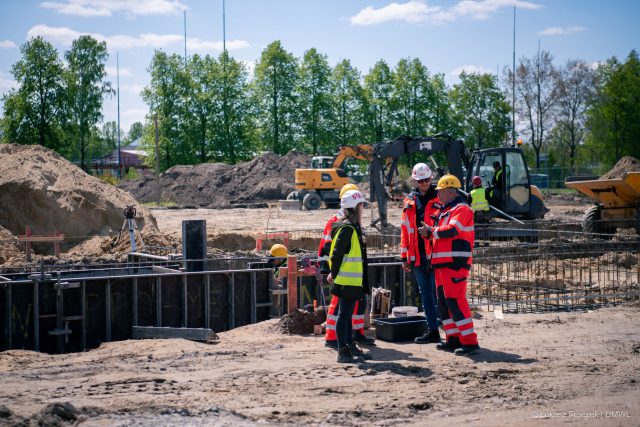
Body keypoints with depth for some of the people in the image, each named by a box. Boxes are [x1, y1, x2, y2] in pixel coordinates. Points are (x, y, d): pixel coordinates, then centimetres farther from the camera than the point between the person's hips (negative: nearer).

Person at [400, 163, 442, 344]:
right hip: (417, 255, 5)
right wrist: (405, 256, 12)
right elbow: (405, 230, 15)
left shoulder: (439, 199, -2)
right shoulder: (410, 201, 13)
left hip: (435, 254, -5)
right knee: (425, 293, 10)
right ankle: (432, 330, 16)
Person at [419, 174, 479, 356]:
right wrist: (430, 233, 3)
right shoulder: (446, 210, 22)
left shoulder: (461, 209, -9)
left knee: (455, 300, -15)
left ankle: (469, 341, -14)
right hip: (442, 262, 10)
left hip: (455, 263, -10)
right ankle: (454, 338, 19)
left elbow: (451, 230, -22)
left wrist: (431, 231, -9)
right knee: (443, 301, 12)